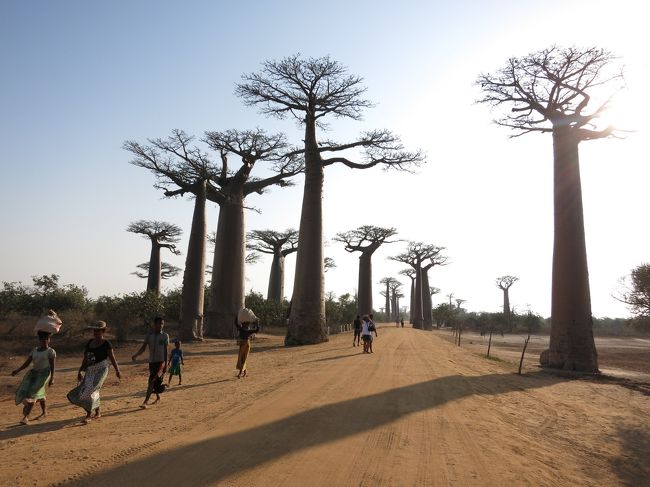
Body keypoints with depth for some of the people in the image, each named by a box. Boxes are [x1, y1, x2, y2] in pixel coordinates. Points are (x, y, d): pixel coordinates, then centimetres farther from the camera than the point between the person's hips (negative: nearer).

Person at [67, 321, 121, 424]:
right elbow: (85, 358, 15)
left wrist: (117, 371, -4)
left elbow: (112, 358, -6)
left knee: (90, 391, -13)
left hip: (100, 370, -7)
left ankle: (89, 415, -3)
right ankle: (97, 412, 29)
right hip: (90, 370, 7)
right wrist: (79, 372, 14)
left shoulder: (106, 344, -8)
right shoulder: (89, 342, 9)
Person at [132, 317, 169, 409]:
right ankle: (158, 397, 38)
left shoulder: (165, 336, -1)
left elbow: (165, 350, 1)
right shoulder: (149, 335, 3)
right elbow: (143, 347, -4)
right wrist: (136, 355, -23)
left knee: (153, 380, -19)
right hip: (151, 361, 4)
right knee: (152, 381, 15)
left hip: (161, 361, -4)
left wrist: (166, 364, -1)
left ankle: (146, 401, -21)